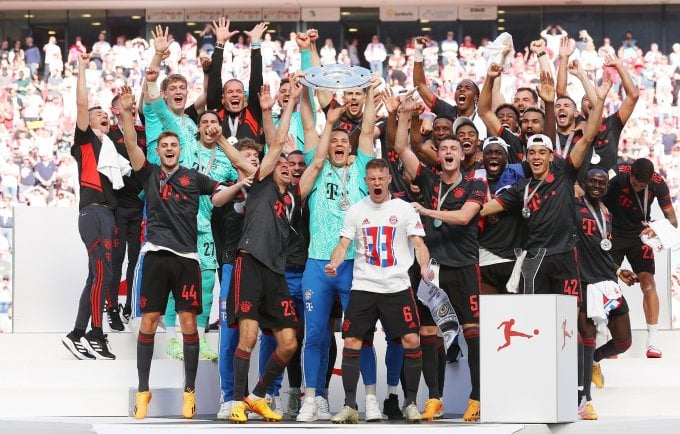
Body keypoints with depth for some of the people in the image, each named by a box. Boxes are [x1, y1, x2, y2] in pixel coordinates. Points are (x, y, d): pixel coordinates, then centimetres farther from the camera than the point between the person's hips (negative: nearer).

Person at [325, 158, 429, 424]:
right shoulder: (356, 210, 8)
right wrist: (334, 263, -16)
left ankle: (410, 404, 4)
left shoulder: (404, 209, 4)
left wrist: (425, 267, -20)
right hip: (363, 286, 1)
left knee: (411, 341, -8)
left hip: (398, 287, -1)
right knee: (351, 342, -6)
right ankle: (350, 406, 2)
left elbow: (419, 244, 0)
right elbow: (343, 244, 5)